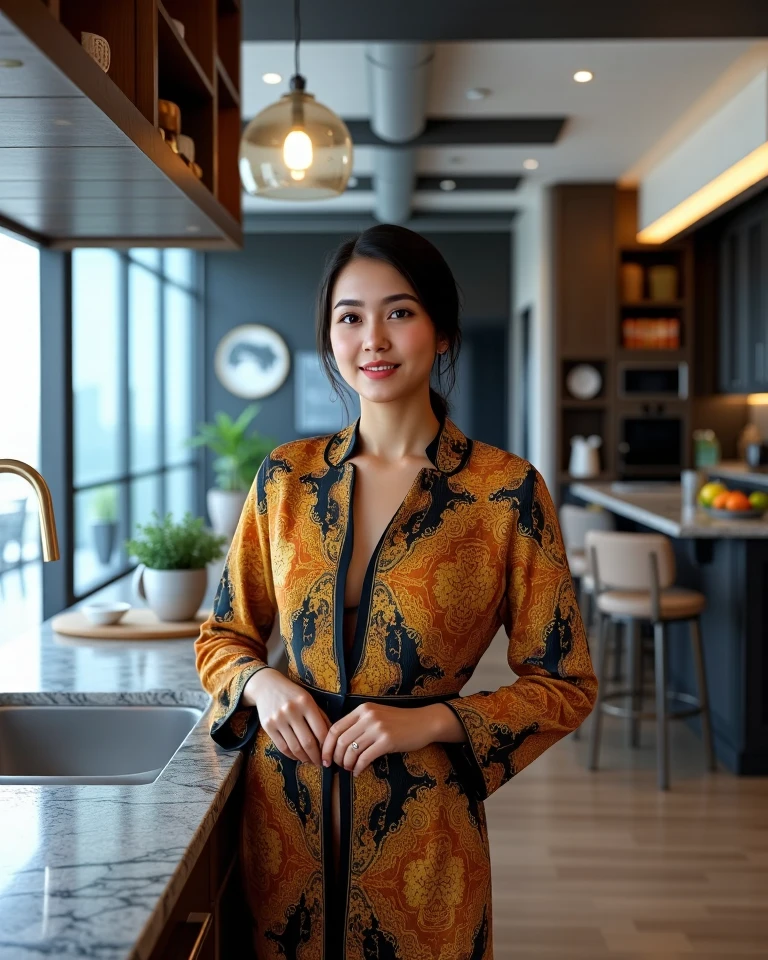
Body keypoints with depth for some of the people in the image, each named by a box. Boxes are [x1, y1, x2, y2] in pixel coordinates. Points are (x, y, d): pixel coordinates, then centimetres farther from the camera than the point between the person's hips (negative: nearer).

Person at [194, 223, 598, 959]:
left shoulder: (508, 491, -9)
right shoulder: (286, 477, 0)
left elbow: (564, 685, -4)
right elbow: (223, 637, 10)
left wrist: (427, 721, -17)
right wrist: (263, 685, -11)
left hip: (420, 824, -2)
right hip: (283, 810, 3)